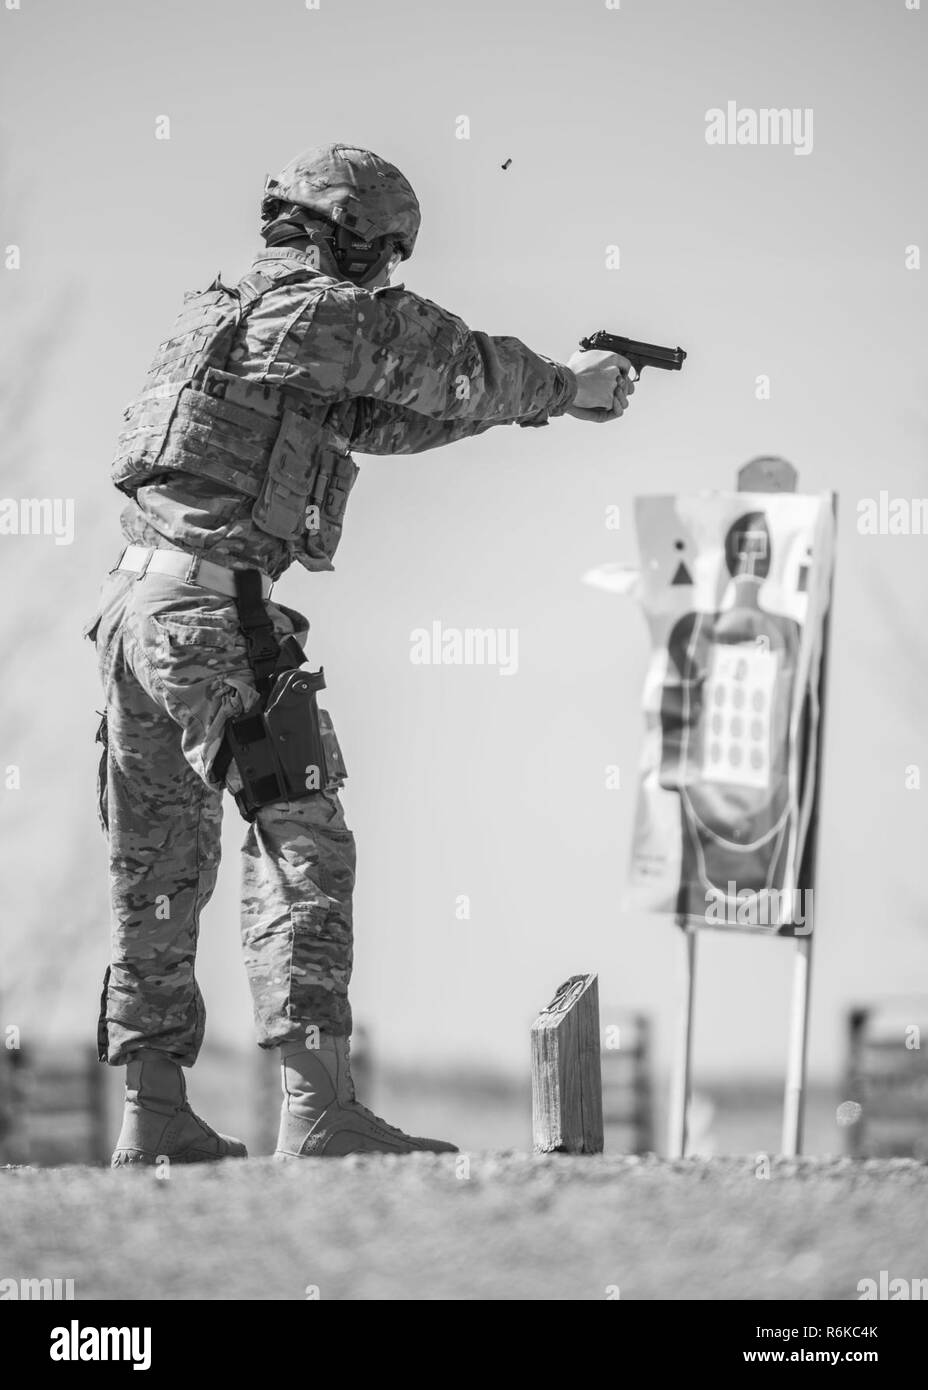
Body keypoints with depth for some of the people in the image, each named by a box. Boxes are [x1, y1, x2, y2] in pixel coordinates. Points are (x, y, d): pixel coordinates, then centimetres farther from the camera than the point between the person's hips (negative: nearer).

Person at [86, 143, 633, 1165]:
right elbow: (468, 372, 4)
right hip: (215, 609, -9)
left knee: (157, 870, 12)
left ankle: (153, 1116, 14)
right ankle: (316, 1109, -20)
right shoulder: (331, 313, -5)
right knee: (301, 847, -11)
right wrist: (575, 387, 22)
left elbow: (374, 420, 26)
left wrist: (518, 400, 25)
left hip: (133, 603, 9)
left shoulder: (218, 312, 21)